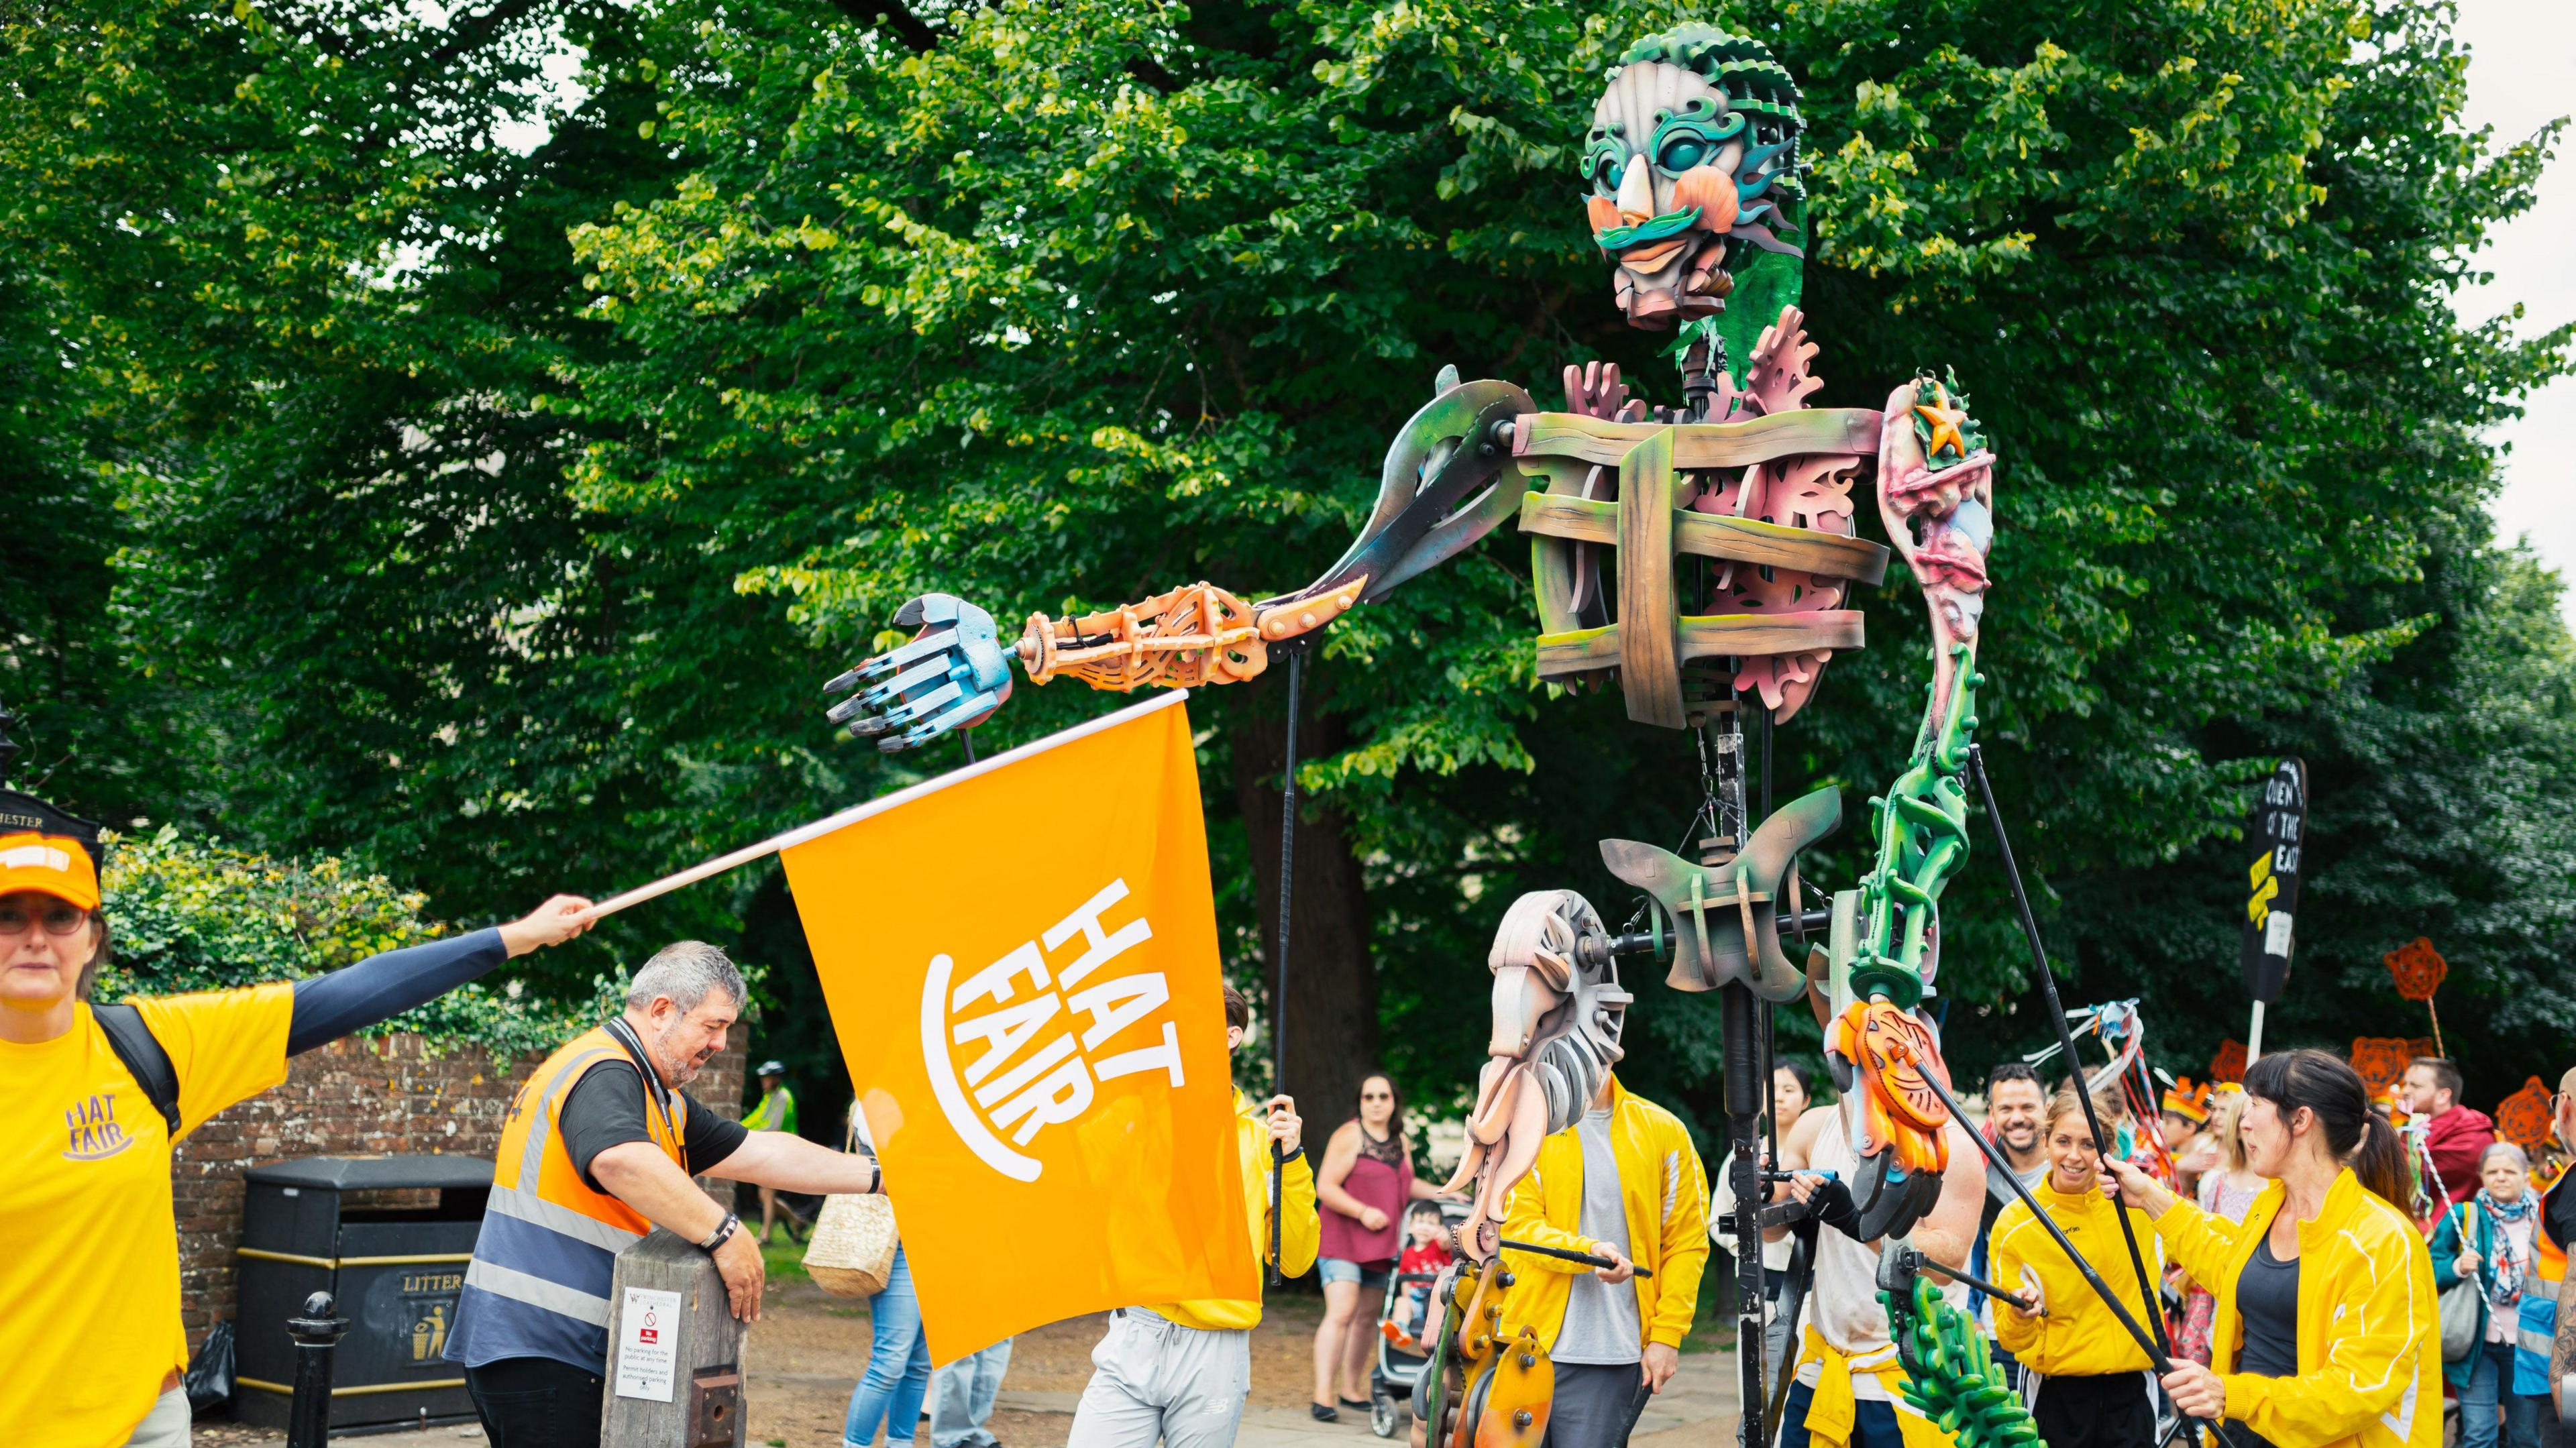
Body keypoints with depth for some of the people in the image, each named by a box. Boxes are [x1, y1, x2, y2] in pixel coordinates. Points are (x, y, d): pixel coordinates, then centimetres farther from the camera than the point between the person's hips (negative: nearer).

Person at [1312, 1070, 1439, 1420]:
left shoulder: (1400, 1141, 13)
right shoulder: (1349, 1136, -9)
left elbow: (1406, 1184, 27)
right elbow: (1325, 1187, -14)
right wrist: (1363, 1211, -23)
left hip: (1381, 1244, 7)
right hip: (1343, 1240, -7)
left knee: (1369, 1317, 11)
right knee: (1341, 1313, -17)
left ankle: (1352, 1389, 24)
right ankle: (1322, 1397, -19)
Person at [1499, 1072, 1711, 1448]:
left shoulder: (1663, 1130, 7)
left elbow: (1686, 1242, 7)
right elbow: (1519, 1226, -4)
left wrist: (1667, 1336, 0)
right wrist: (1590, 1250, -22)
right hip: (1534, 1344, 1)